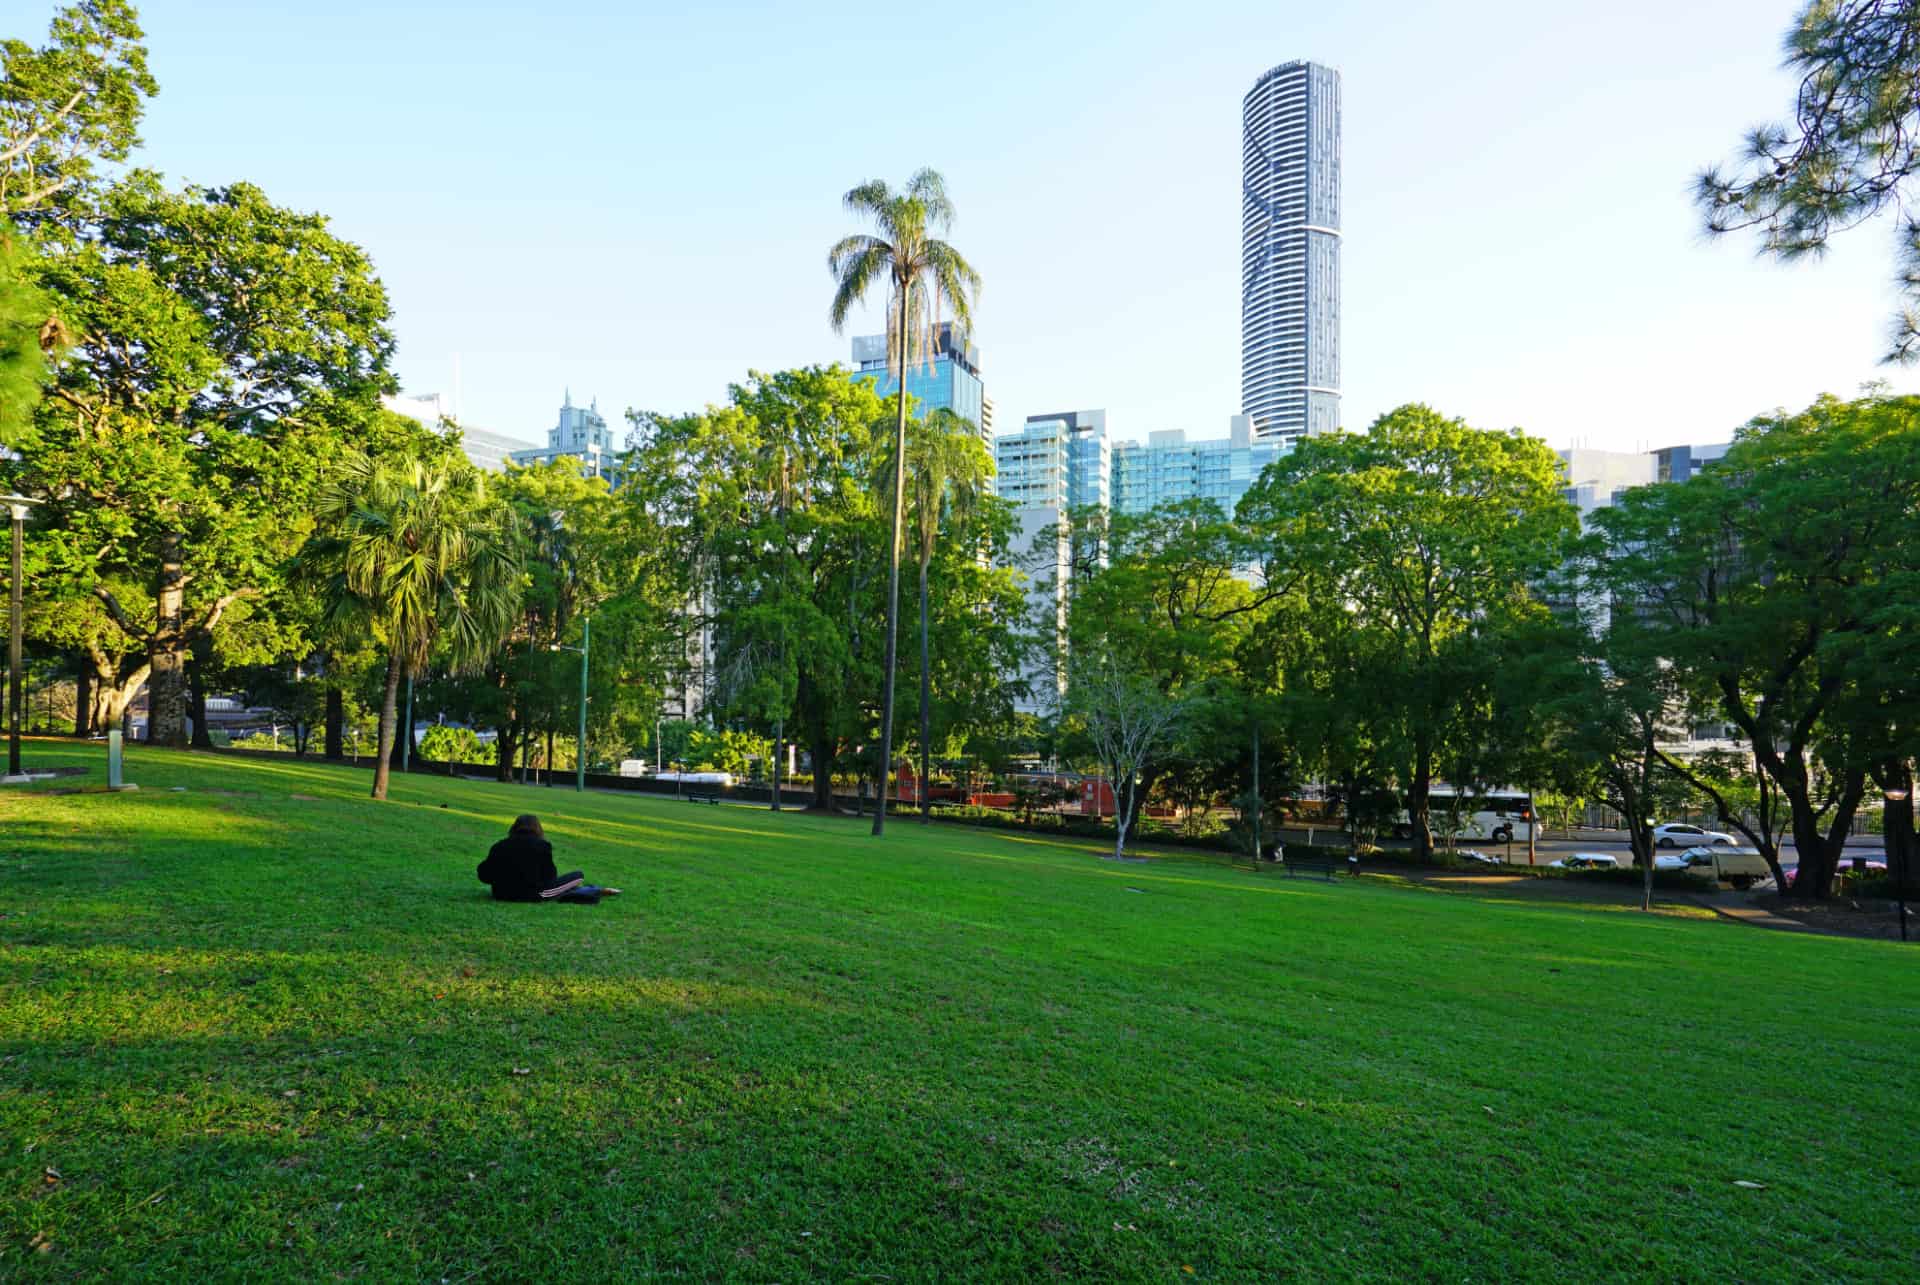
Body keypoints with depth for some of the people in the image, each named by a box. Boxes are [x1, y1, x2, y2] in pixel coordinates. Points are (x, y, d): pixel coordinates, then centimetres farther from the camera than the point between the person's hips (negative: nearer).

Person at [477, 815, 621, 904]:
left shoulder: (498, 846, 4)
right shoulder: (541, 845, -6)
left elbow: (484, 875, 4)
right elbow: (549, 875, -3)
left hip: (501, 894, 6)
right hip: (534, 894, -6)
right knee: (578, 876, 8)